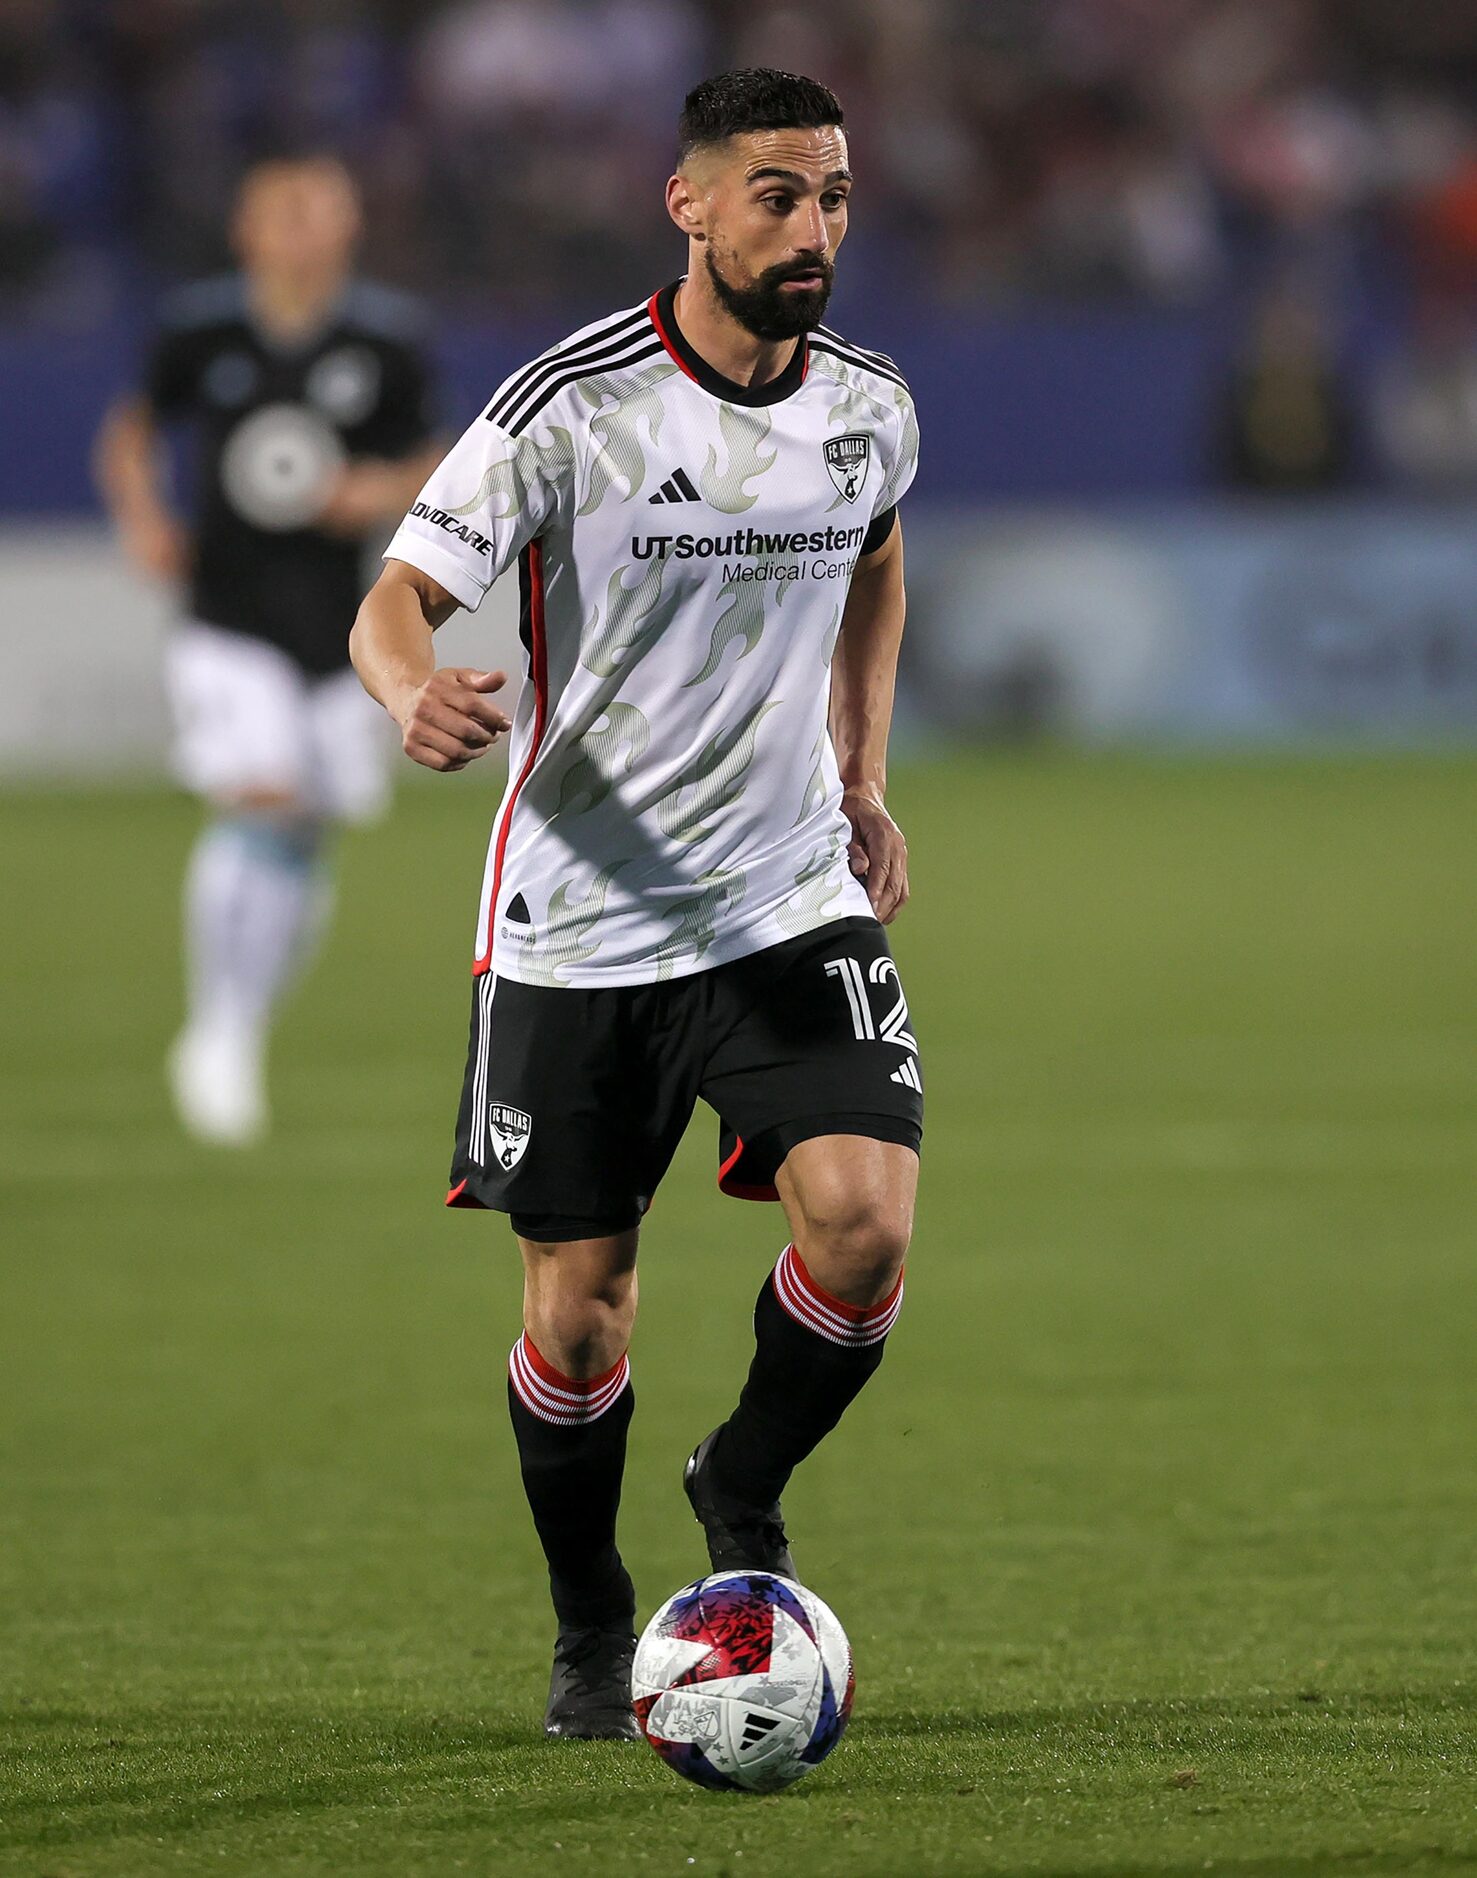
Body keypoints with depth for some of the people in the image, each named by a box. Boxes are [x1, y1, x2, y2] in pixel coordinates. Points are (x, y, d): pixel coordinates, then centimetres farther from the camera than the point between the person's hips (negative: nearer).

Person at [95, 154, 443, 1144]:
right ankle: (219, 1035, -10)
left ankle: (247, 1024, 29)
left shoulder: (388, 340, -1)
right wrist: (144, 518, -3)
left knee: (302, 848, 6)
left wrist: (382, 491, -14)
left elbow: (427, 469, 8)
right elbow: (133, 428, 14)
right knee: (259, 808, -20)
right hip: (228, 626, -2)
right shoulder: (201, 330, -2)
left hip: (336, 633, 2)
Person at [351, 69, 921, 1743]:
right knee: (578, 1305, 2)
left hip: (793, 903, 3)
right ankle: (592, 1628, 26)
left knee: (865, 1222, -18)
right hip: (580, 921, -3)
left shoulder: (869, 409, 1)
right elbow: (397, 598, -17)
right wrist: (414, 695, -39)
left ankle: (744, 1497, 11)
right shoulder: (570, 409, -14)